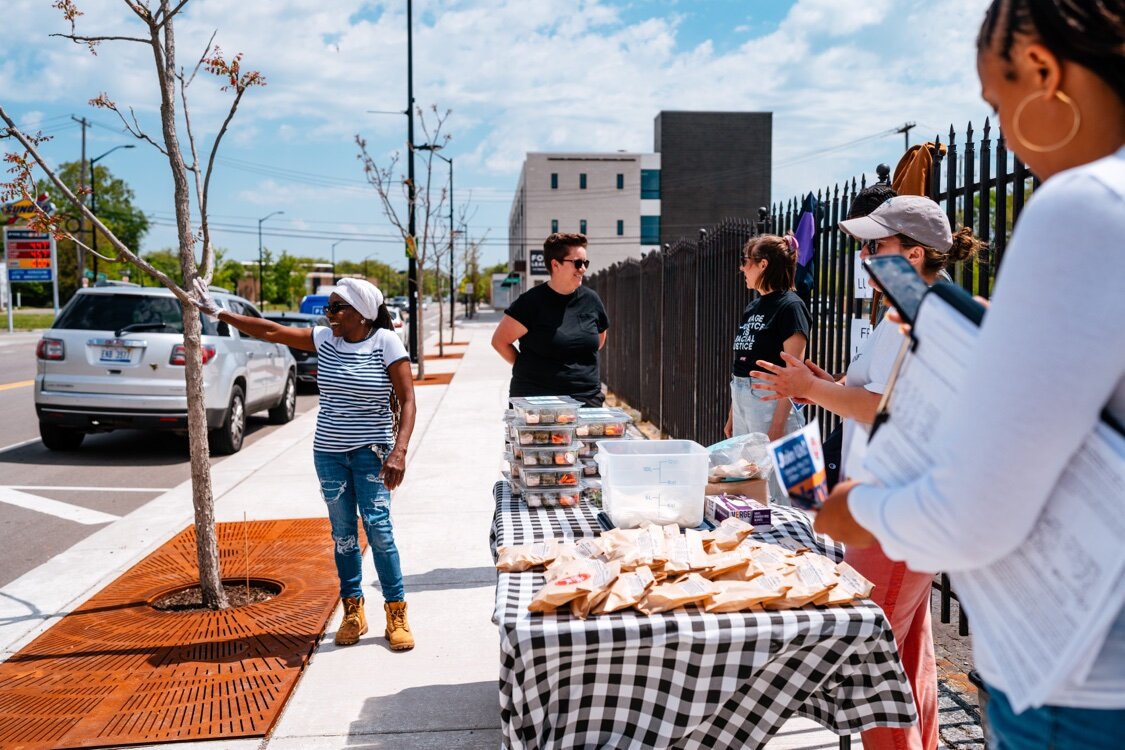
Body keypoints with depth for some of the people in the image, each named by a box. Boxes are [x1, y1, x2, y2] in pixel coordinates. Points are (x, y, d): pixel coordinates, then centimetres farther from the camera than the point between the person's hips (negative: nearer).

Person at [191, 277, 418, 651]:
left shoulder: (386, 342, -11)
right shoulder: (324, 339, 2)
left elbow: (407, 400, -13)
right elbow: (270, 331, 7)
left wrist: (399, 451, -23)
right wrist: (217, 313, 6)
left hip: (371, 452, -4)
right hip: (329, 452, 5)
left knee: (378, 528, -10)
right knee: (343, 534, 9)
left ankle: (397, 615, 2)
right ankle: (353, 612, 21)